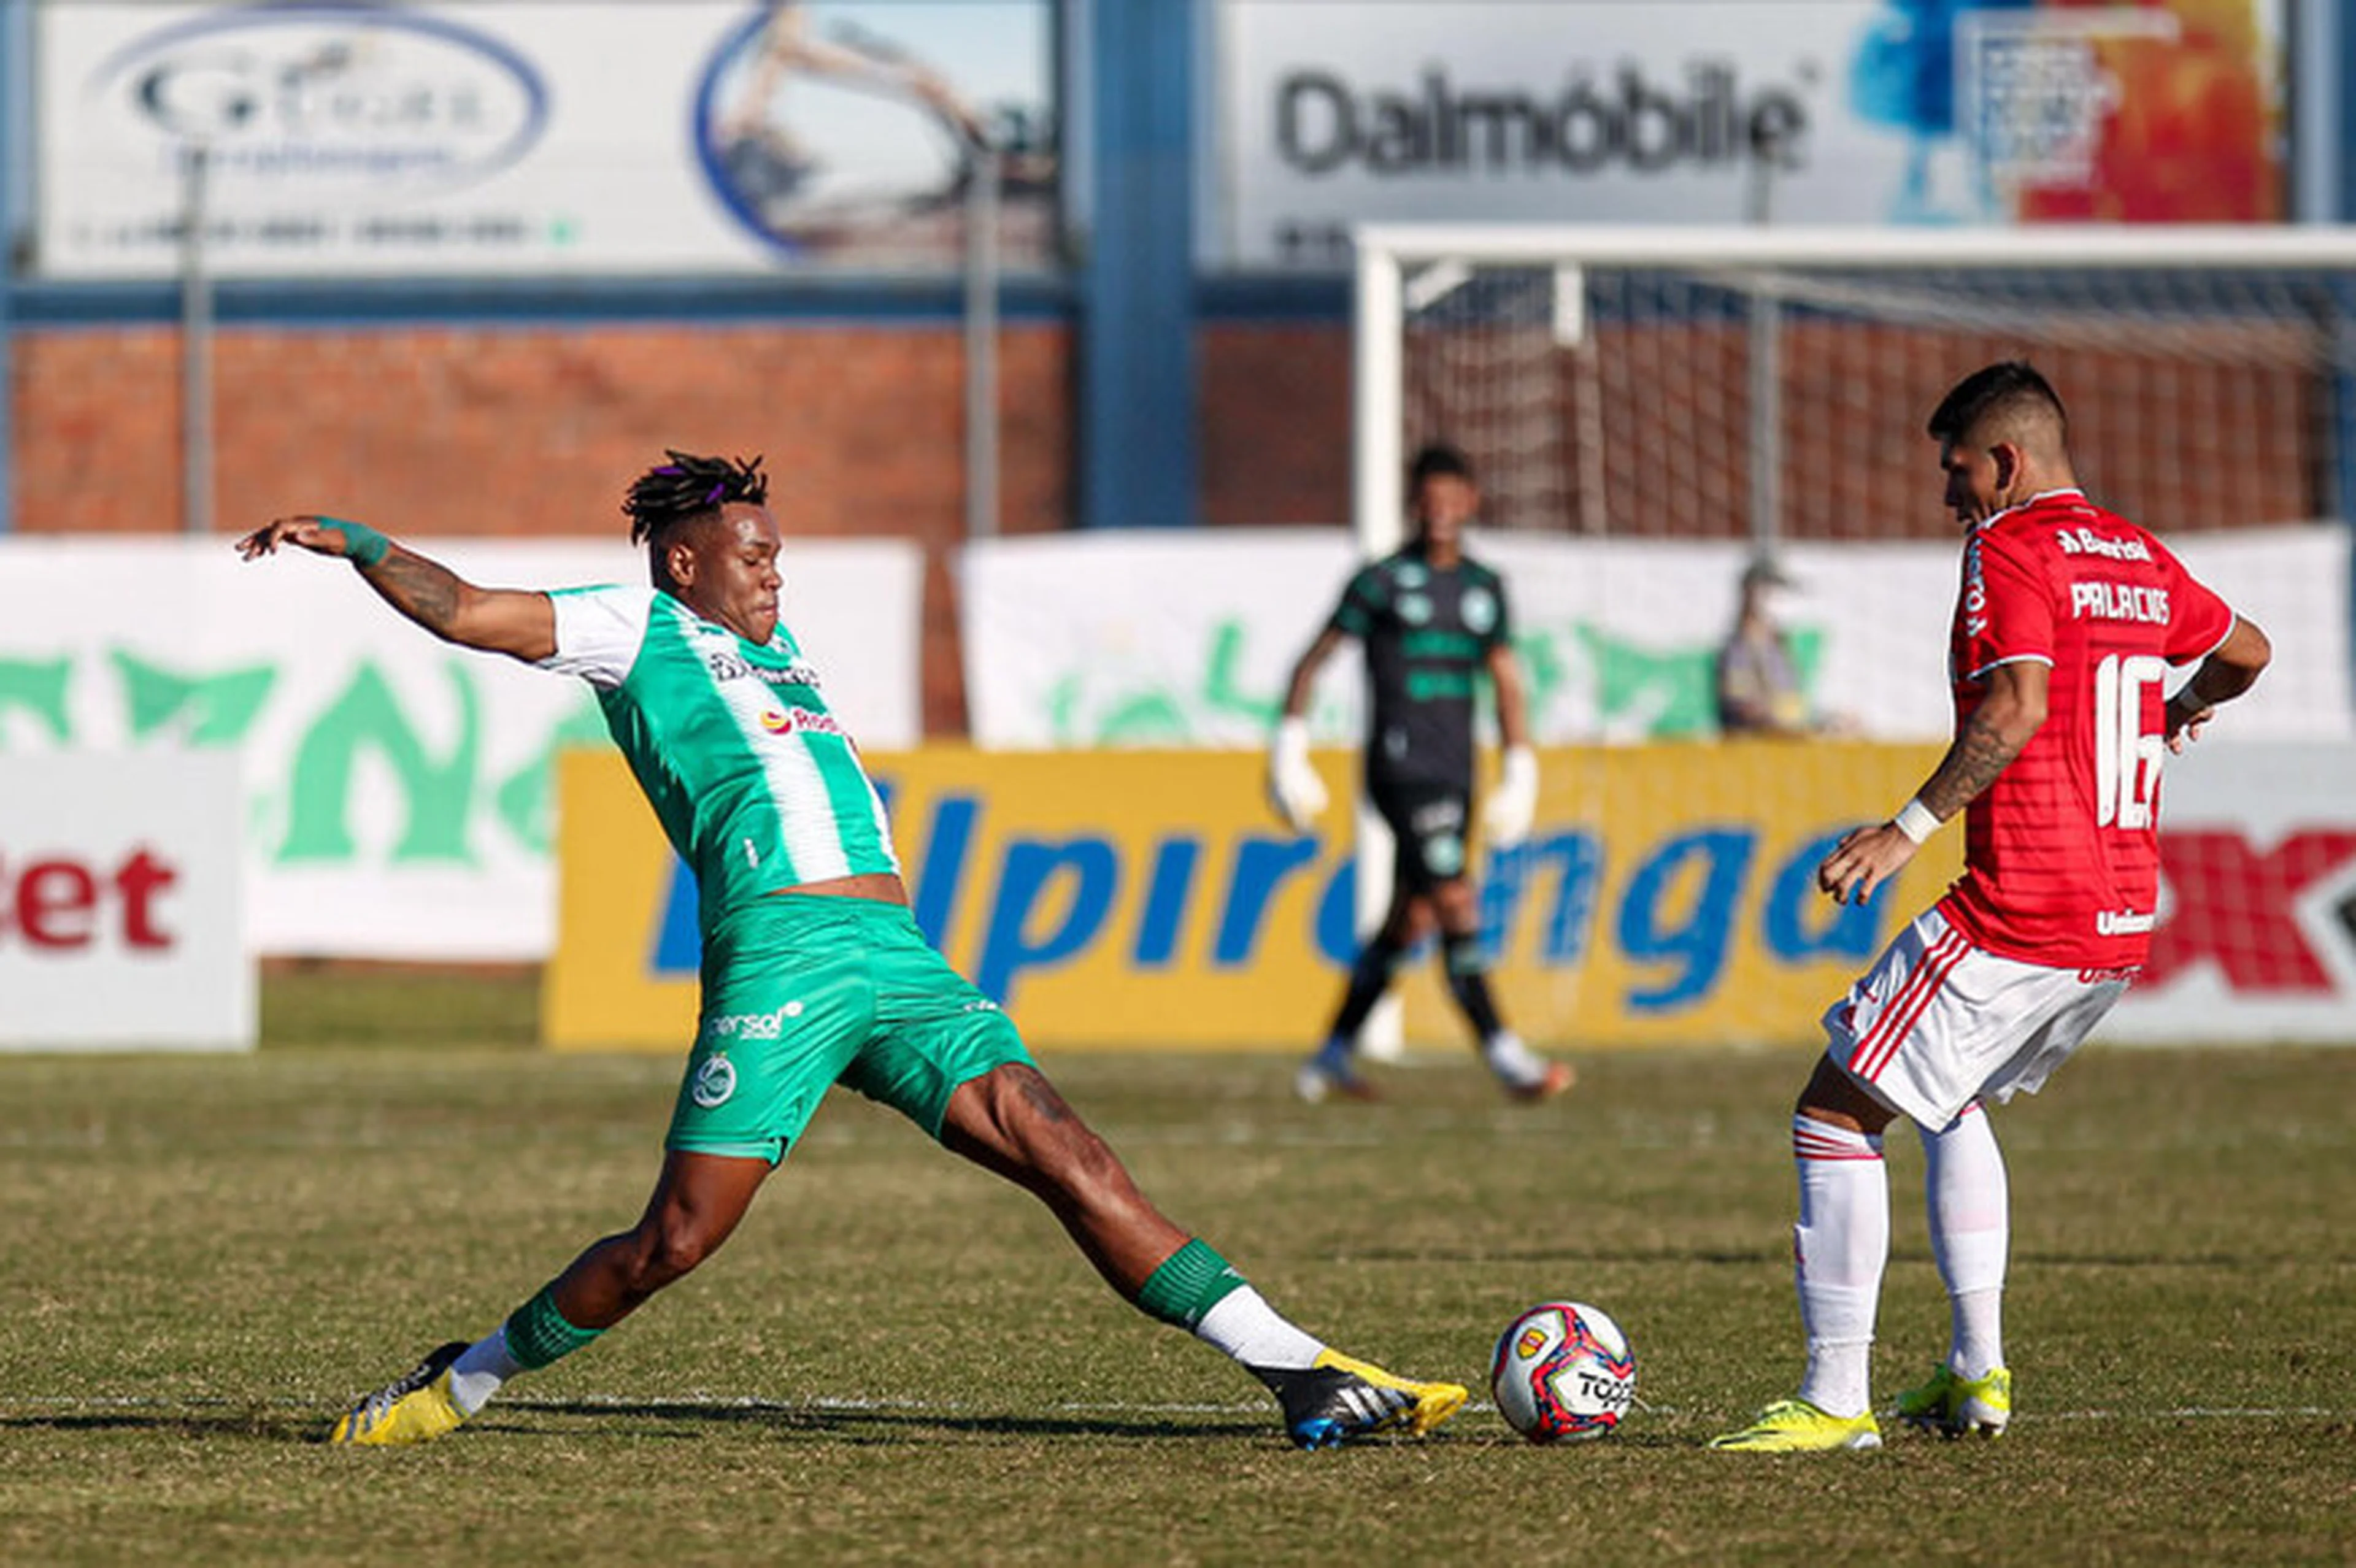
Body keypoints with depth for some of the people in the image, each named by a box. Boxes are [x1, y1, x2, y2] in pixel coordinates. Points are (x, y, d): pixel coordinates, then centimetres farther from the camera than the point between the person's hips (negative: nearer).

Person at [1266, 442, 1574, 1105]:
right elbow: (1313, 661, 1)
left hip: (1454, 777, 6)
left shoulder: (1485, 589, 13)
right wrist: (1290, 746, -3)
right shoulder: (1382, 582, -3)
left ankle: (1334, 1054, 25)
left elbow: (1505, 682, 19)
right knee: (1456, 905, -16)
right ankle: (1507, 1061, -20)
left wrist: (1520, 771, 14)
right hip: (1399, 770, -6)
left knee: (1411, 921, 11)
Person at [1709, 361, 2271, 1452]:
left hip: (2017, 912, -9)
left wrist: (1912, 827, -24)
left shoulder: (2007, 549, -9)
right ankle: (1977, 1370, 19)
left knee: (1835, 1115, -3)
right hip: (2123, 924, 9)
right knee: (1955, 1103, 29)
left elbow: (2017, 708, -24)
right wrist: (2171, 722, 49)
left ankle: (1835, 1399, -7)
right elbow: (2245, 651, 30)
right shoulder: (2140, 558, 15)